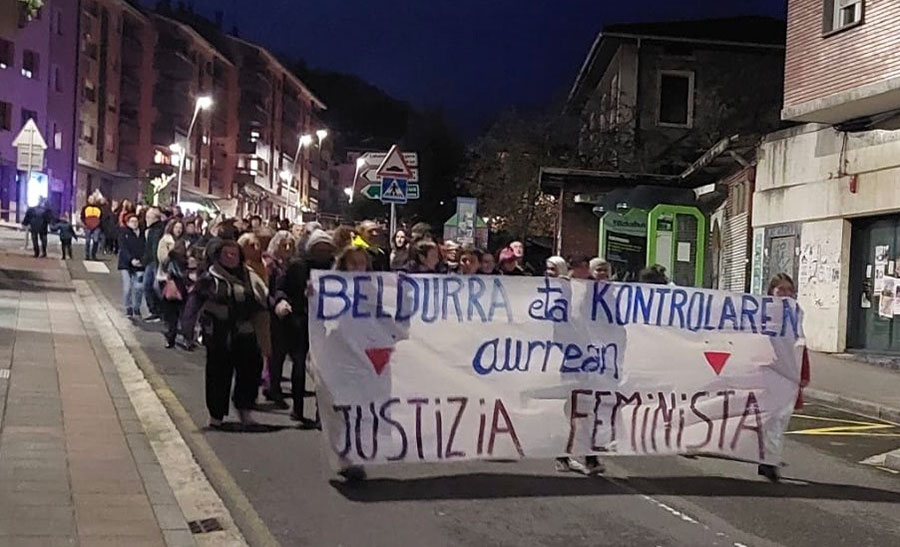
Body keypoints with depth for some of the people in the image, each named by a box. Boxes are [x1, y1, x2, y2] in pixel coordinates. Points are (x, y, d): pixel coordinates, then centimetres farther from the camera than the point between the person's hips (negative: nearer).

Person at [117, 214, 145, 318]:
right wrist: (131, 259, -21)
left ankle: (137, 308, 12)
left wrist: (142, 260, -10)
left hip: (140, 264, 2)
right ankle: (128, 309, 7)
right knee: (127, 288, -4)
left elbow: (145, 248, 6)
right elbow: (123, 249, -9)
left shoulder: (142, 234, 8)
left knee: (139, 287, -4)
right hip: (126, 264, -2)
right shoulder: (123, 233, 0)